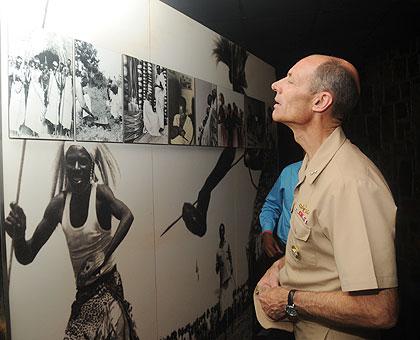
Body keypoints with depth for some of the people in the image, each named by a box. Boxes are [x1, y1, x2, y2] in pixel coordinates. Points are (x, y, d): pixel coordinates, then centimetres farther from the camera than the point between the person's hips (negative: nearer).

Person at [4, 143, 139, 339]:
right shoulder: (60, 202, -6)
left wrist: (103, 256, -36)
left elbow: (127, 216, -35)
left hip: (106, 285, -4)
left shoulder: (100, 191, -15)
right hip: (83, 288, 5)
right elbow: (26, 257, -4)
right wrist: (18, 235, -25)